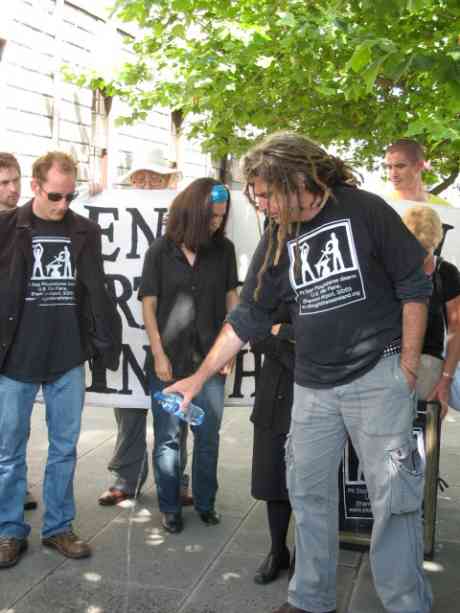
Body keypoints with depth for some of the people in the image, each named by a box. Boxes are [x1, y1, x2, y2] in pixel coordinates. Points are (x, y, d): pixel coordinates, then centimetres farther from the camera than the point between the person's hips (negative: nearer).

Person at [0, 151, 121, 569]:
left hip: (68, 360, 2)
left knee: (64, 449, 11)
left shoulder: (86, 232, 3)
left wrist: (108, 341, -2)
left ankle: (59, 527, 25)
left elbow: (97, 292, 4)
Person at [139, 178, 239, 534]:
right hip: (168, 360, -1)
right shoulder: (160, 251, -3)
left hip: (210, 358, 2)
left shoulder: (224, 249, 1)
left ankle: (205, 502, 27)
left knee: (208, 435, 10)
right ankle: (170, 507, 22)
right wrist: (159, 354, -6)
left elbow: (231, 297, 7)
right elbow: (149, 305, -2)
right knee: (168, 437, 7)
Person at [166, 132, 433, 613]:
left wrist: (409, 364, -7)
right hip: (312, 385, 5)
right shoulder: (276, 241, 5)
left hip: (378, 375, -5)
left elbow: (414, 285, -4)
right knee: (308, 492, 10)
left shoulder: (363, 211, -8)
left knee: (393, 496, -2)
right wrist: (199, 377, 7)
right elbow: (247, 317, 9)